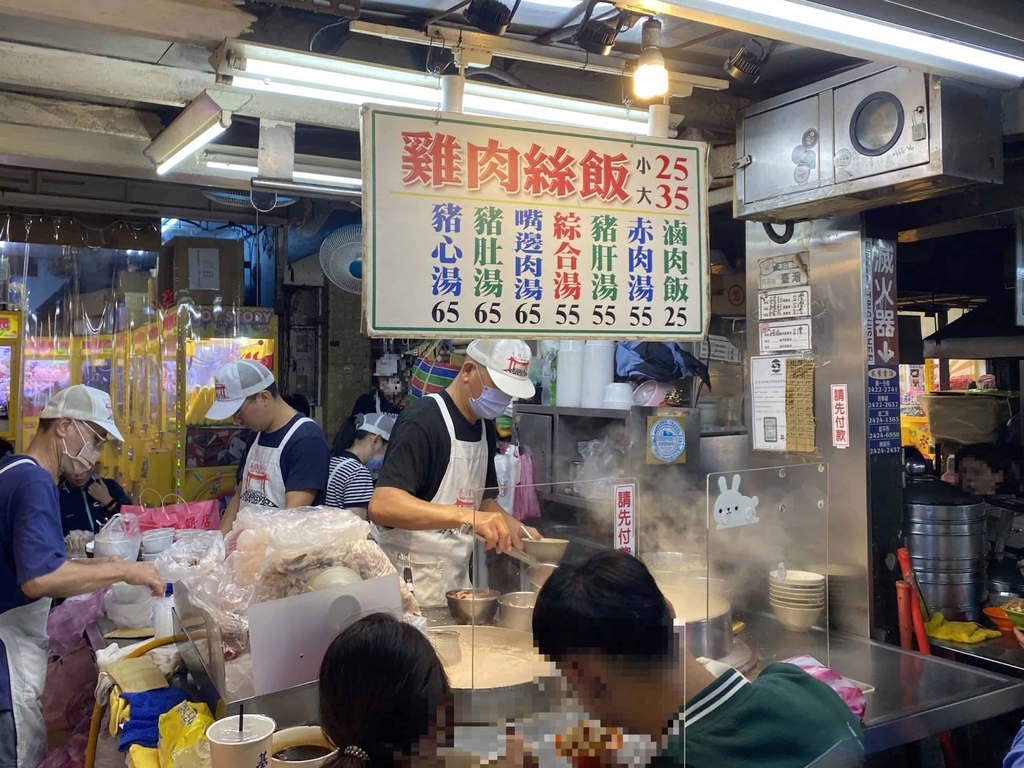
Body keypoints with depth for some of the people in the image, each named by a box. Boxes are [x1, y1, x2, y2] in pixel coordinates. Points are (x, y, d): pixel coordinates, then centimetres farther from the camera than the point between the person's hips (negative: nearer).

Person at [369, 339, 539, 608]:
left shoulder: (485, 425, 7)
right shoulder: (422, 421, -18)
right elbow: (382, 506, -31)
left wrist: (513, 528, -1)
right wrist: (467, 516, -39)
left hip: (458, 580, 8)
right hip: (412, 584, -7)